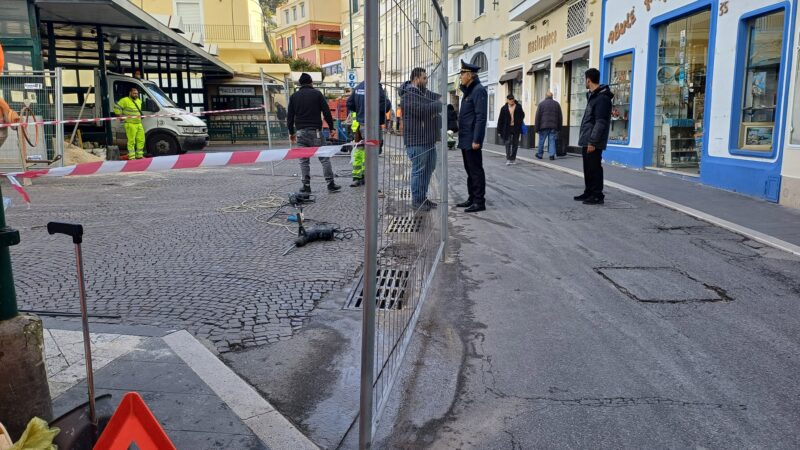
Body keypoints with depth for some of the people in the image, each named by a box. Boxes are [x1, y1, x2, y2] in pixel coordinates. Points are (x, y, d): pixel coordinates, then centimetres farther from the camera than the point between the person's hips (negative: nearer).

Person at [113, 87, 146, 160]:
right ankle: (131, 156, -5)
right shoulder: (125, 100, -7)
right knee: (131, 141, -9)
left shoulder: (139, 101, 18)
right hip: (130, 124, -8)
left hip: (139, 124, 8)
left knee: (141, 140, 7)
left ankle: (139, 155, 18)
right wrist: (121, 116, -9)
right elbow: (116, 107, -9)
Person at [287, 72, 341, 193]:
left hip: (300, 132, 2)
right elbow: (326, 112, -2)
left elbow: (290, 116, 10)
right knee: (324, 158, 2)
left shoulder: (294, 96, 10)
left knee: (303, 160, 7)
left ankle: (306, 185, 6)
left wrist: (291, 132, 18)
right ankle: (330, 184, 0)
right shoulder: (317, 94, 2)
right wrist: (331, 127, 6)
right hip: (315, 131, -2)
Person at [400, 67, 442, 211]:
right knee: (419, 170, -5)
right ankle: (416, 200, 3)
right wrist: (440, 104, -15)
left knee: (429, 168, 13)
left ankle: (423, 198, 22)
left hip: (429, 139, 10)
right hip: (416, 140, -10)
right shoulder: (408, 95, -13)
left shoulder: (425, 92, 19)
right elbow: (422, 110, -25)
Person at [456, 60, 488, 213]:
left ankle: (479, 202, 0)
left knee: (476, 170, -5)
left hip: (472, 139, -10)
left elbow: (481, 117, -20)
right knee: (469, 170, 14)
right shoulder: (468, 91, 18)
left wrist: (476, 140, -23)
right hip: (465, 139, 10)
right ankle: (472, 199, 22)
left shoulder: (478, 90, -12)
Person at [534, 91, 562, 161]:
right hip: (553, 126, 2)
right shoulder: (556, 104, 12)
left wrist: (537, 128, 1)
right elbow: (560, 117, 13)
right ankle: (552, 155, -5)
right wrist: (559, 128, 16)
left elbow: (537, 117, -1)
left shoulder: (541, 104, 2)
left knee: (541, 141, 8)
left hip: (543, 126, -2)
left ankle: (540, 154, 16)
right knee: (552, 141, 3)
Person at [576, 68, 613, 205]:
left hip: (593, 143, -10)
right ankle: (589, 193, 24)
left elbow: (600, 122, -20)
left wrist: (592, 142, -22)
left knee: (594, 168, -4)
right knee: (588, 168, 15)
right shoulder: (592, 96, 16)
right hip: (587, 141, 10)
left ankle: (597, 195, 2)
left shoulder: (602, 98, -15)